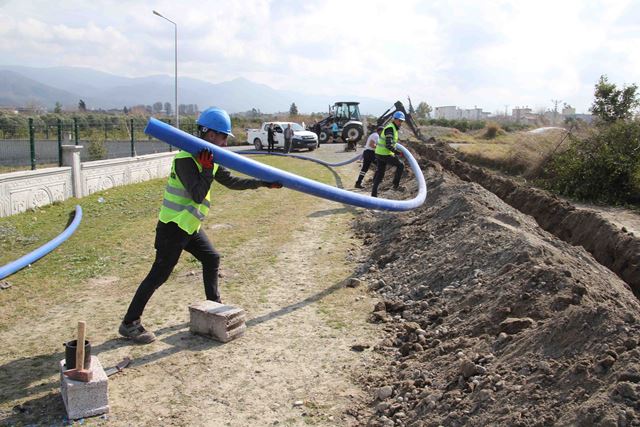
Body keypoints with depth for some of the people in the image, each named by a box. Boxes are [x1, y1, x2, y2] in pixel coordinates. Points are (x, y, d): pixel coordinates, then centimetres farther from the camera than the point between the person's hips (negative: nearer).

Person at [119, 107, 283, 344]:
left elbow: (232, 181, 12)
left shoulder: (208, 157, 7)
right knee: (159, 274, -6)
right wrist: (207, 168, -24)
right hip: (173, 226, -9)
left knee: (211, 258, 17)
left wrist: (264, 182, 9)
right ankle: (129, 324, 2)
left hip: (189, 226, 9)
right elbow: (197, 195, -28)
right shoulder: (186, 159, -21)